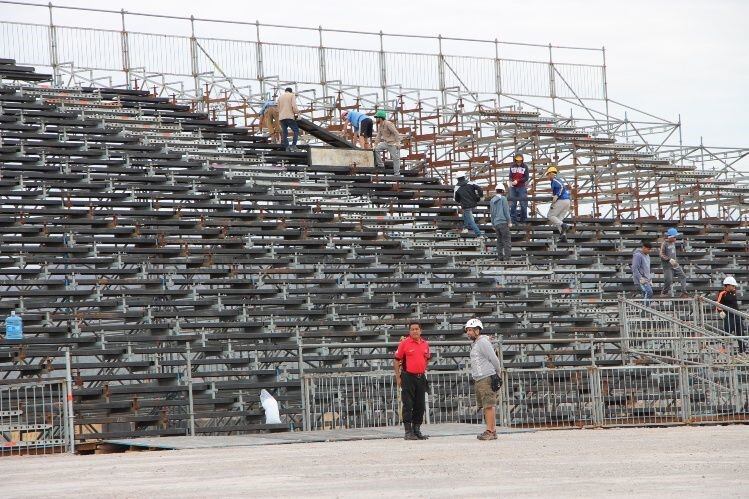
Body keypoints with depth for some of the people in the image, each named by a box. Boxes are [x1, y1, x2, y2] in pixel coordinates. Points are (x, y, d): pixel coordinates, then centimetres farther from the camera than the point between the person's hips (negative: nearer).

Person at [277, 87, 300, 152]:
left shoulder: (280, 97, 20)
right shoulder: (292, 95, 4)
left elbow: (279, 109, 18)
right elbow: (294, 106, -9)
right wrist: (297, 112, 4)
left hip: (281, 117, 5)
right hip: (290, 117, -5)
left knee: (284, 133, 6)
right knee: (296, 130, 1)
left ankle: (287, 147, -3)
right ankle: (293, 146, -13)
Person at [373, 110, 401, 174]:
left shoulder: (388, 124, -18)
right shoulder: (380, 126, 9)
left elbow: (396, 133, -21)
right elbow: (378, 136, 15)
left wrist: (398, 142, -26)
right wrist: (375, 144, 7)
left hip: (393, 143, -8)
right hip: (386, 142, 8)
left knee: (395, 158, -4)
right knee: (376, 149, -8)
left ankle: (397, 173, 2)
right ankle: (380, 164, -2)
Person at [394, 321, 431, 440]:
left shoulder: (425, 344, 10)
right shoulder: (404, 343, -6)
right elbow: (396, 360, -4)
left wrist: (423, 370, 12)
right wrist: (398, 377, -8)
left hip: (421, 377, 5)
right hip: (408, 377, -5)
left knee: (420, 406, 9)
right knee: (408, 405, -5)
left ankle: (417, 430, 19)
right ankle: (408, 432, -2)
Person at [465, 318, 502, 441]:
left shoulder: (483, 342, -10)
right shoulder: (475, 344, 20)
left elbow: (494, 359, -11)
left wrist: (497, 374, -4)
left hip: (487, 379, -10)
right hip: (478, 380, 10)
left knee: (489, 405, -11)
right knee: (486, 406, 10)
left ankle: (490, 431, -15)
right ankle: (492, 431, 12)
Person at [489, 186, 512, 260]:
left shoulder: (492, 201, 14)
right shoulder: (503, 199, -4)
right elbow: (506, 210, -10)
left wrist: (493, 225, 22)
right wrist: (509, 222, -7)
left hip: (496, 223, 6)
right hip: (504, 222, -6)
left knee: (499, 240, 11)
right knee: (506, 239, -5)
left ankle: (500, 256, 6)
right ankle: (507, 256, -11)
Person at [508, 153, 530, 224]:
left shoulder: (525, 167, -3)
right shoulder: (512, 166, 6)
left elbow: (526, 178, -7)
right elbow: (510, 176, 8)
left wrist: (517, 181, -15)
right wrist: (511, 182, -13)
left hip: (522, 187, -3)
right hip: (513, 187, 3)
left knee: (523, 203, -2)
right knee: (513, 203, 4)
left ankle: (523, 218, 5)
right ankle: (513, 217, 11)